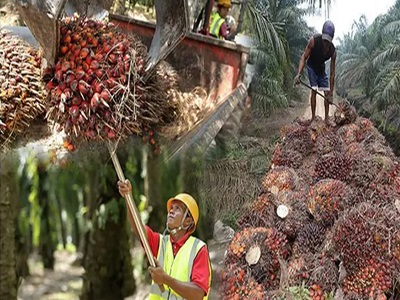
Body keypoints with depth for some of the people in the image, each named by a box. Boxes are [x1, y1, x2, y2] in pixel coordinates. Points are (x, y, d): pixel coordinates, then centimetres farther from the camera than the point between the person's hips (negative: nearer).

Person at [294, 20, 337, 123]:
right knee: (314, 91, -14)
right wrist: (299, 74, -38)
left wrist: (331, 92, -18)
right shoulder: (314, 40, -32)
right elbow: (304, 57, -24)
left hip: (321, 68, 3)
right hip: (312, 66, -3)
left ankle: (326, 118, 7)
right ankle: (313, 117, -11)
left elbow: (332, 73, -20)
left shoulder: (332, 51, -25)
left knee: (327, 93, -1)